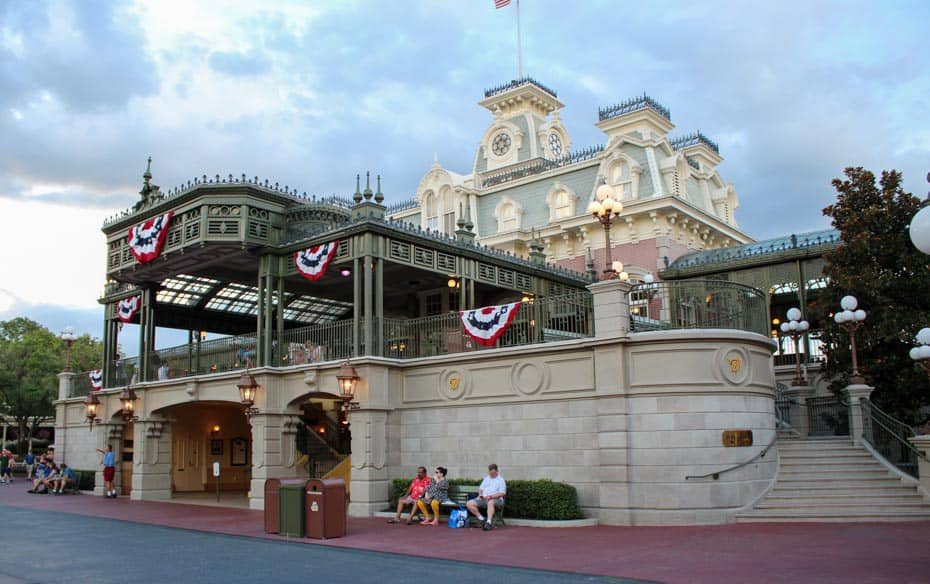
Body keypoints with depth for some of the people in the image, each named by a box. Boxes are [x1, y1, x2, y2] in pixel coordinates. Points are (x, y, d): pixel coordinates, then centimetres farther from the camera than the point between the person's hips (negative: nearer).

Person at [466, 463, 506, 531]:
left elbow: (502, 493, -7)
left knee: (490, 502, -43)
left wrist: (491, 496, -18)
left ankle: (489, 523, -47)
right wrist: (480, 494, 1)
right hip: (483, 499, 6)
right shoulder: (486, 479, 23)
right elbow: (481, 488, 25)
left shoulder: (501, 480, 3)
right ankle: (481, 519, -11)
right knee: (469, 504, -15)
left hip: (496, 499, -6)